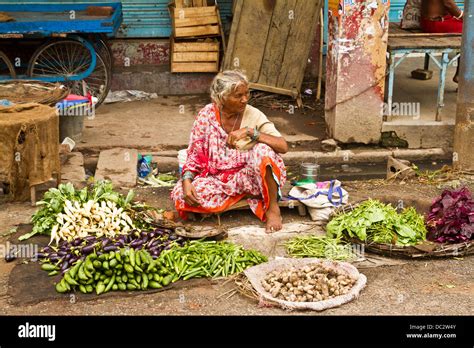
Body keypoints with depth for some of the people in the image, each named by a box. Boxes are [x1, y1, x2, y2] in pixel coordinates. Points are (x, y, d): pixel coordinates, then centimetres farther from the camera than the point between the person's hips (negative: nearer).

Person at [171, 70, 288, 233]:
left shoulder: (254, 115, -10)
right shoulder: (207, 115, -6)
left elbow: (283, 146, -20)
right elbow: (194, 153, -1)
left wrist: (250, 132, -30)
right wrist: (186, 180, -20)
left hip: (248, 176, -3)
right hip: (219, 179, 3)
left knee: (263, 150, -34)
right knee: (180, 194, -24)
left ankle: (272, 207, -15)